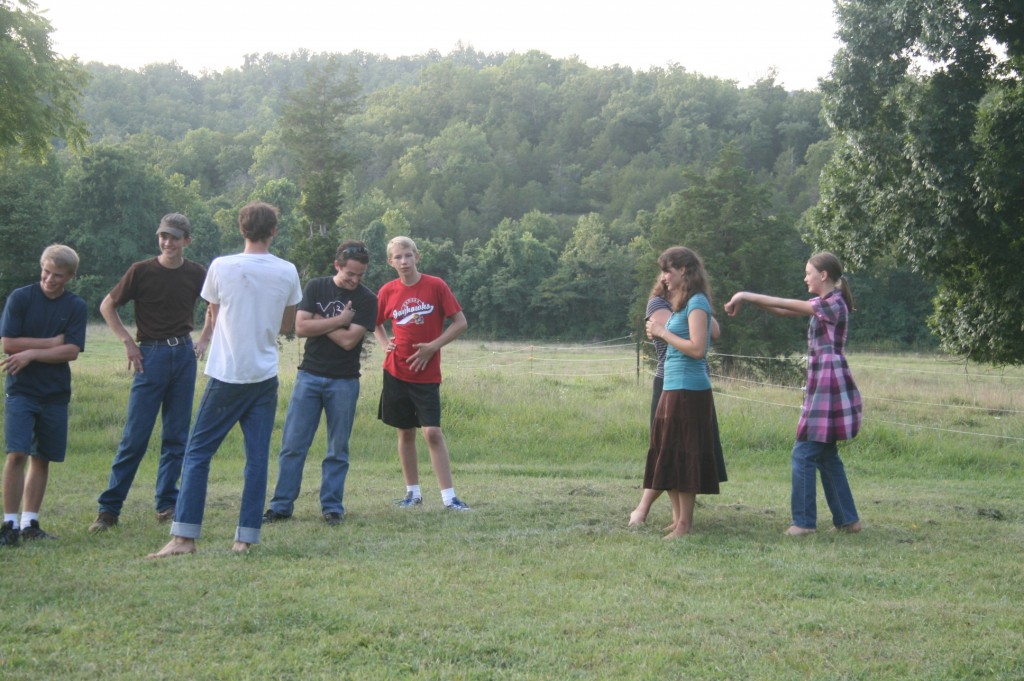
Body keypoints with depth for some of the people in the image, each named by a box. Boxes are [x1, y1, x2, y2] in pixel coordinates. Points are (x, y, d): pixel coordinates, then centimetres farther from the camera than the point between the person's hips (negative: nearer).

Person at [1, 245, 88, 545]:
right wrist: (53, 342, -8)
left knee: (42, 459, 7)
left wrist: (31, 353, -14)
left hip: (55, 394, 3)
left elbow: (72, 351, -6)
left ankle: (30, 523, 15)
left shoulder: (76, 307, 2)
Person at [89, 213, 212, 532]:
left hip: (184, 354, 3)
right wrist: (128, 342, -4)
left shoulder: (196, 274, 3)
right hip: (151, 354, -3)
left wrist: (204, 339, 9)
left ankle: (166, 504, 15)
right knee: (135, 436, -5)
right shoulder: (141, 271, -5)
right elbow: (107, 306, 3)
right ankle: (109, 508, 2)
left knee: (176, 435, 7)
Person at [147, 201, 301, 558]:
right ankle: (246, 536, 6)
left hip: (227, 374, -2)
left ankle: (184, 536, 0)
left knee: (198, 452, 4)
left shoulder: (221, 267, -7)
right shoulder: (287, 272, 0)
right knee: (257, 457, 6)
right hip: (265, 376, 3)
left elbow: (213, 318, 7)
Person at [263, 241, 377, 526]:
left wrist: (320, 323, -6)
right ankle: (282, 505, 7)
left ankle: (332, 507, 13)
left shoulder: (367, 300, -3)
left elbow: (349, 340, -14)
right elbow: (301, 327, -8)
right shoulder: (316, 288, 3)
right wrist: (339, 320, -11)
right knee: (293, 445, 0)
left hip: (343, 381, -1)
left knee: (338, 450, 5)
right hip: (309, 375, 1)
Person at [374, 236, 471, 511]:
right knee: (405, 433, 9)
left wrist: (432, 346, -13)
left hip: (426, 373, -3)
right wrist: (384, 343, 2)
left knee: (432, 432, -9)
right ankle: (413, 492, 20)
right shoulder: (388, 291, 4)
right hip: (395, 372, 3)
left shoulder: (435, 285, -5)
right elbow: (376, 323, 21)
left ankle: (449, 497, -6)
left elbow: (460, 323, -5)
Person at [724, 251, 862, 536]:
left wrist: (746, 296, -9)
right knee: (826, 455, 13)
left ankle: (804, 521, -2)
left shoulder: (834, 304, -13)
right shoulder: (824, 304, 17)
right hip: (824, 387, 10)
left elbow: (785, 305, -15)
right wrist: (748, 299, 0)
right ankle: (847, 519, 17)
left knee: (804, 453, -7)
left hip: (828, 388, -10)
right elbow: (784, 311, 12)